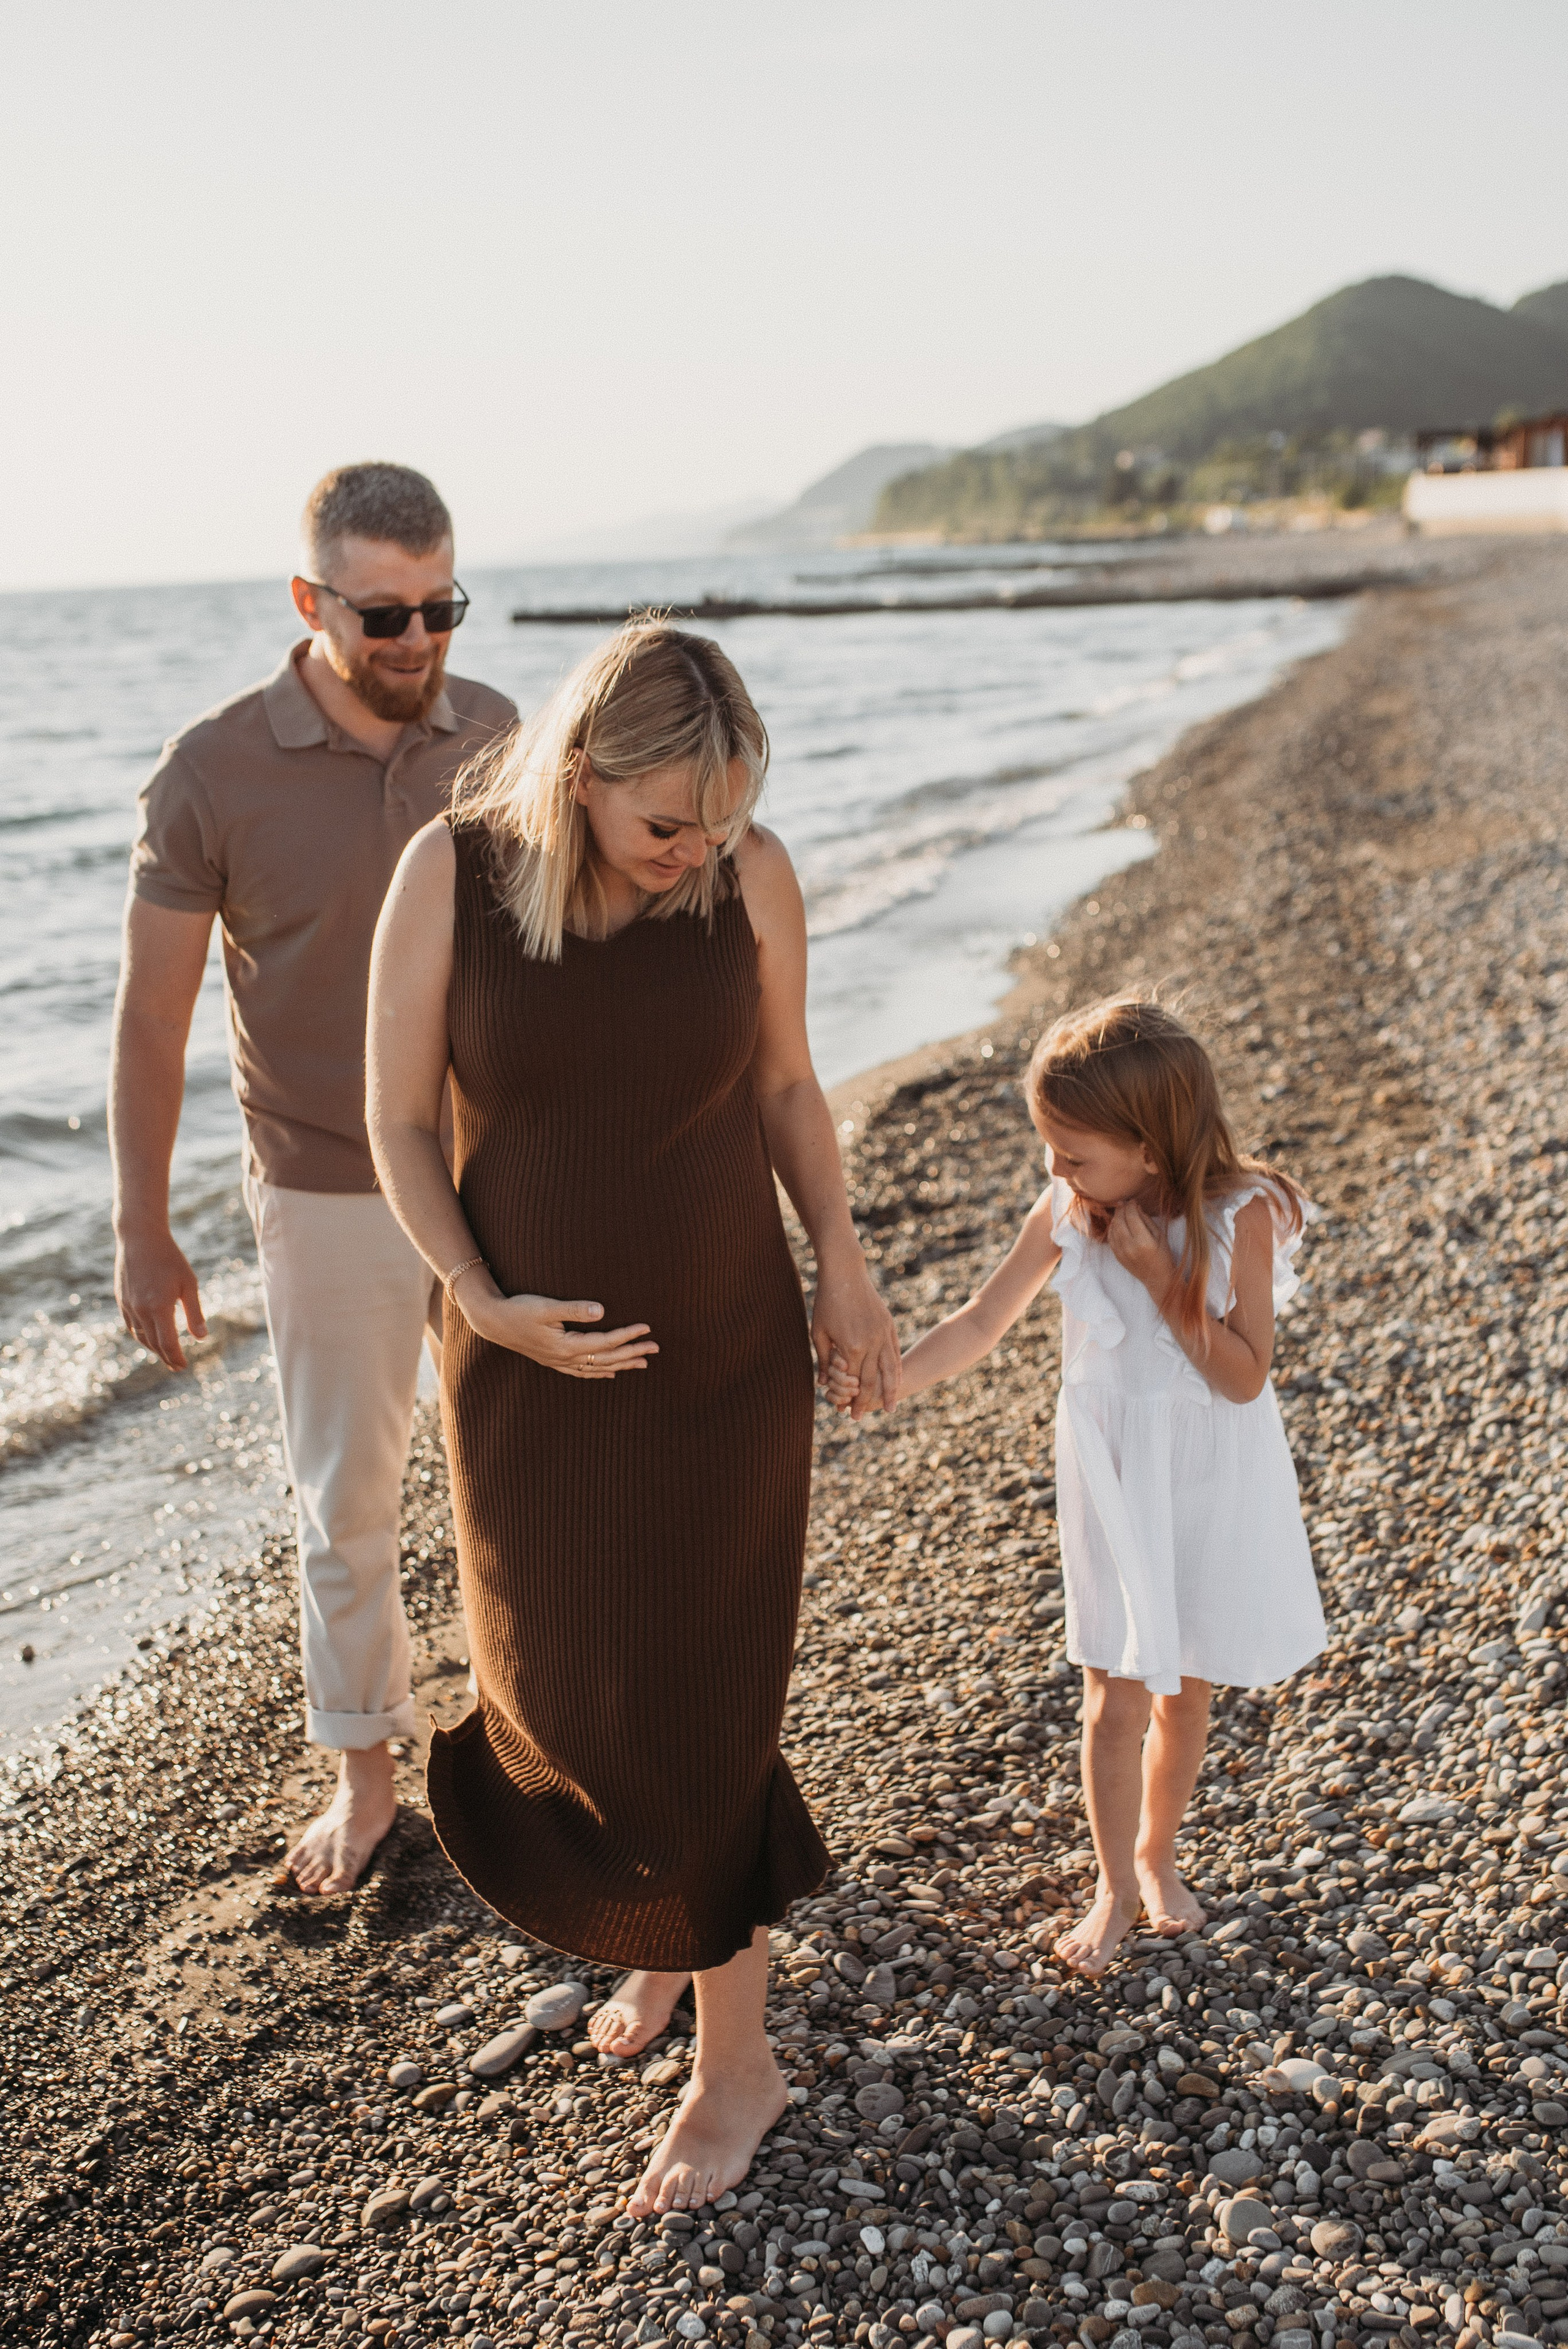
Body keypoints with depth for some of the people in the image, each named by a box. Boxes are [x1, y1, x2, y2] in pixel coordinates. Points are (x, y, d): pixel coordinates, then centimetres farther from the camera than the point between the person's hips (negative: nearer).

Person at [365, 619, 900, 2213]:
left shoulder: (753, 874, -12)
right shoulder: (448, 871, -15)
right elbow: (396, 1122, -8)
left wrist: (842, 1269, -7)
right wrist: (489, 1308, -21)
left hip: (724, 1361, -1)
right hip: (535, 1370, 1)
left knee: (699, 1713, 5)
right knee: (569, 1691, 17)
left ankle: (734, 2058, 27)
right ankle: (671, 1914, 49)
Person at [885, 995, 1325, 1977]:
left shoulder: (1243, 1216, -19)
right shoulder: (1066, 1214, -11)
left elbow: (1245, 1378, -20)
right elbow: (983, 1322, -3)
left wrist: (1162, 1277, -26)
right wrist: (884, 1381, -15)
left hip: (1214, 1484, -1)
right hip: (1113, 1480, 1)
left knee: (1185, 1691, 15)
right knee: (1116, 1700, 4)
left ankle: (1157, 1854, 39)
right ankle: (1115, 1886, 25)